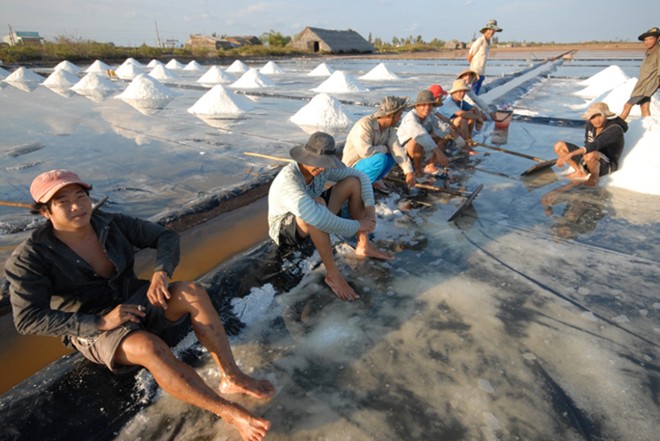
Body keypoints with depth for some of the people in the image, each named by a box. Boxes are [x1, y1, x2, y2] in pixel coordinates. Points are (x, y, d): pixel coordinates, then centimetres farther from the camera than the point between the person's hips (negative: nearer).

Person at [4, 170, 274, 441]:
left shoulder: (111, 224, -7)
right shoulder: (31, 257, -15)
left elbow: (166, 237, -5)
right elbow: (29, 319, -18)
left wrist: (161, 272, -25)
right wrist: (101, 322, -28)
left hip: (136, 302, 4)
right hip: (92, 329, -4)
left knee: (193, 292, -26)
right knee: (150, 348, -37)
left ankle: (231, 377, -23)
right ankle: (227, 410, -28)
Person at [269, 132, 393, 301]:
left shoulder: (323, 167, -14)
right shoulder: (288, 180, -36)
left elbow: (361, 176, -3)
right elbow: (316, 216, -50)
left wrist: (370, 208, -18)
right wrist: (357, 226, -38)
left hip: (312, 220, 7)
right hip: (286, 228, -7)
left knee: (353, 182, -8)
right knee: (317, 203, -42)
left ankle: (363, 245, -3)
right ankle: (332, 274, -30)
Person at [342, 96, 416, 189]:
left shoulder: (390, 128, -3)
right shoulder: (364, 124, -26)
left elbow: (397, 149, -11)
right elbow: (366, 152, -35)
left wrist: (409, 172, -21)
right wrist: (384, 148, -17)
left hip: (367, 162, 8)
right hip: (353, 168, -8)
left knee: (393, 155, 2)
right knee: (381, 158, -29)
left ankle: (372, 180, 2)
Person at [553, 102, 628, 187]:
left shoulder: (615, 129, -22)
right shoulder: (590, 124, -3)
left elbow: (594, 145, -38)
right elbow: (588, 144, 8)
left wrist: (569, 154, -48)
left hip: (606, 166, -6)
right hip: (588, 161, 7)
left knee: (590, 155, -42)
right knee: (559, 146, -7)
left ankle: (594, 177, -11)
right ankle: (580, 172, 2)